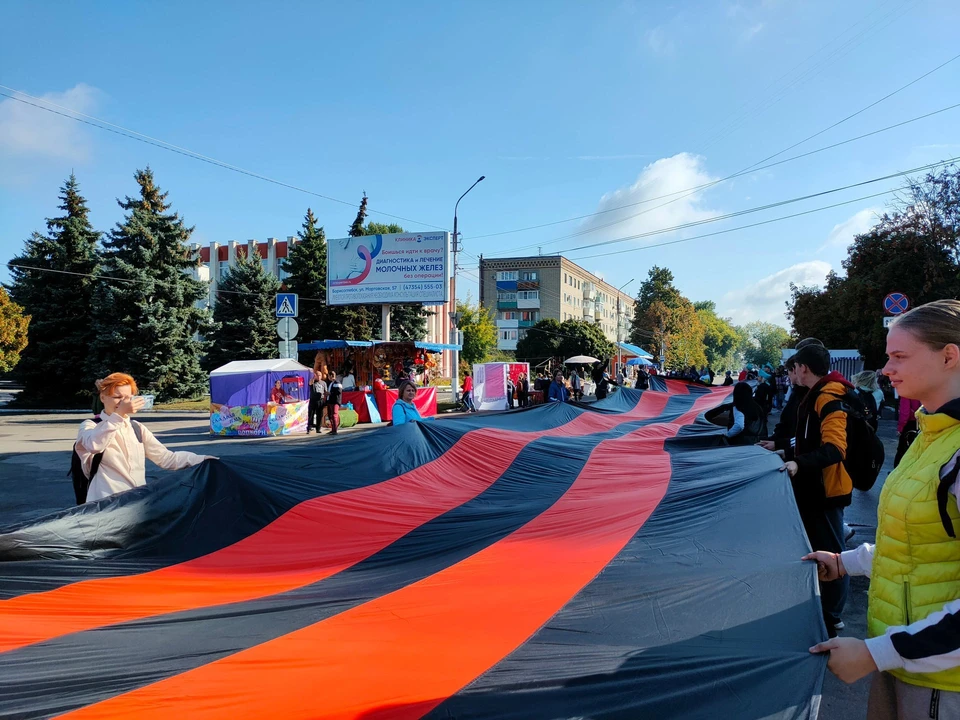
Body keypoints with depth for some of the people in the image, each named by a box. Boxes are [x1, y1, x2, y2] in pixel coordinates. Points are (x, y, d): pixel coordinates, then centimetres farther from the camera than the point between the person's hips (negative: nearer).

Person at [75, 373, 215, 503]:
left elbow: (167, 458, 8)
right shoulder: (90, 426, 2)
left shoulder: (138, 429, 15)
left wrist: (202, 459, -5)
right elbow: (94, 445, -23)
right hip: (105, 504, -4)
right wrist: (119, 414, -31)